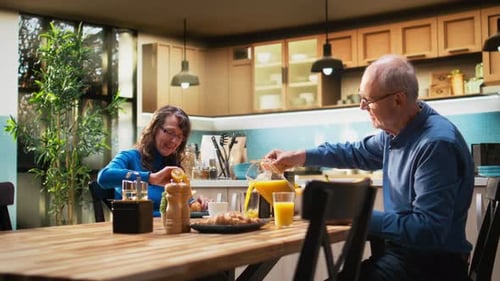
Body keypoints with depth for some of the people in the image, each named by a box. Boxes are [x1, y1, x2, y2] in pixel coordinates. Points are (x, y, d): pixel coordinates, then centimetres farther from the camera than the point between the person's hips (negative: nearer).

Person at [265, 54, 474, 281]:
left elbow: (429, 230, -27)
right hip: (400, 250, 9)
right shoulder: (395, 131, 5)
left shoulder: (436, 144, -25)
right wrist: (301, 157, 17)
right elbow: (358, 152, 24)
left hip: (431, 263, -8)